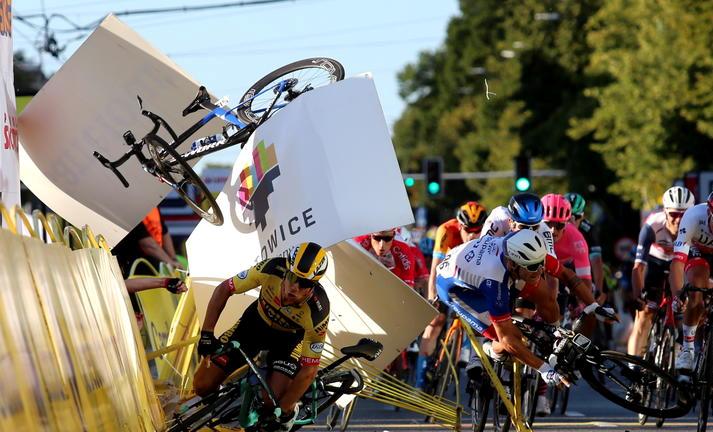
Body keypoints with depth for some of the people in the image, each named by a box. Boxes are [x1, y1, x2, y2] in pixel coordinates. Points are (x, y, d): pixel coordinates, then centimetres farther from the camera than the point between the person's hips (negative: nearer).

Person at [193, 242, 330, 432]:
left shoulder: (317, 314, -37)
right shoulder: (271, 269, -34)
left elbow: (309, 371, -29)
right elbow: (223, 289, -19)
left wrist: (279, 412, -28)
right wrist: (206, 334, -26)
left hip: (289, 338, -2)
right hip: (256, 322, 2)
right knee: (203, 386, -5)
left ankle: (288, 413, 12)